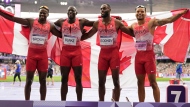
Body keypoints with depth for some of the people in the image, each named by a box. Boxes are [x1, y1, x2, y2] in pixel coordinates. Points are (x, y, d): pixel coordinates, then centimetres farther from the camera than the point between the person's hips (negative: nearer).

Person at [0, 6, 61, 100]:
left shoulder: (50, 26, 3)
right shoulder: (31, 22, -1)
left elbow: (61, 35, 10)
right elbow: (13, 18, -5)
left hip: (43, 53, 1)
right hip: (32, 52, -1)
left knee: (43, 80, 5)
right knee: (29, 80, 2)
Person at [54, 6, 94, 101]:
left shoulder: (81, 22, 1)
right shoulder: (61, 22, 8)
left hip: (76, 52, -2)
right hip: (65, 51, 2)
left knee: (78, 79, 1)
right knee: (64, 79, 5)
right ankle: (63, 102, 12)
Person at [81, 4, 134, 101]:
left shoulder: (116, 22, -3)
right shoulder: (97, 23, 6)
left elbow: (131, 32, -1)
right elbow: (88, 35, 15)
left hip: (114, 52, -3)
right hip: (103, 53, 3)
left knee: (116, 80, 1)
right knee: (101, 81, 6)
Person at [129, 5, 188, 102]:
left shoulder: (151, 22, -6)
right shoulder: (133, 26, 9)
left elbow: (169, 20, -12)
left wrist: (183, 12, -20)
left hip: (149, 55, -5)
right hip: (138, 56, 5)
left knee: (153, 82, -3)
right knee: (140, 83, 10)